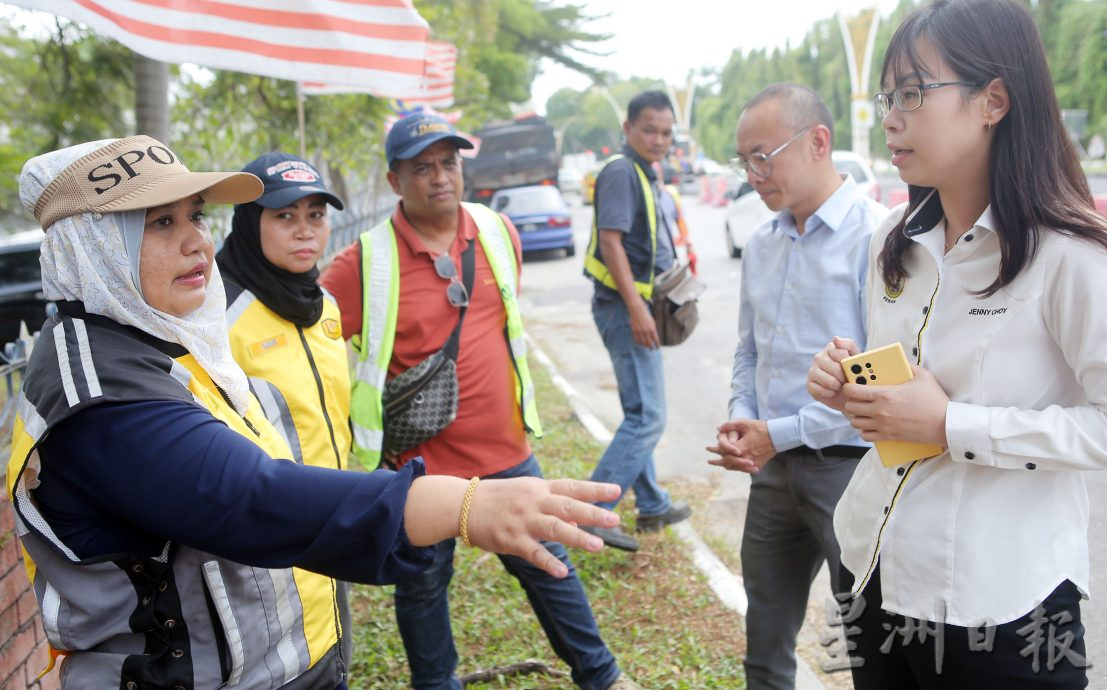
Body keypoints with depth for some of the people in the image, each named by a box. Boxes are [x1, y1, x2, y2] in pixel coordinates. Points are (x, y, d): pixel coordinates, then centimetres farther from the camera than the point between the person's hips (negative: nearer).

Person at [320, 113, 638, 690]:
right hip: (418, 461, -3)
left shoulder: (498, 232, 0)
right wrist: (355, 418, -6)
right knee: (422, 587, 15)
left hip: (506, 449, 4)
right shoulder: (367, 262, -15)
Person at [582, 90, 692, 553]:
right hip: (625, 308, -11)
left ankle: (653, 507, 30)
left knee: (640, 413, 17)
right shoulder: (620, 171, -13)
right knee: (646, 418, -11)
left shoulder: (643, 174, 17)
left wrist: (647, 306, 23)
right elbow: (610, 241, -21)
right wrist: (637, 309, -25)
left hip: (635, 308, 11)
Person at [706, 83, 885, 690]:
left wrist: (780, 433, -15)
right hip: (774, 468, 7)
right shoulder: (761, 245, 9)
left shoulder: (877, 237, -15)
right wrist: (740, 423, 0)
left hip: (850, 465, -6)